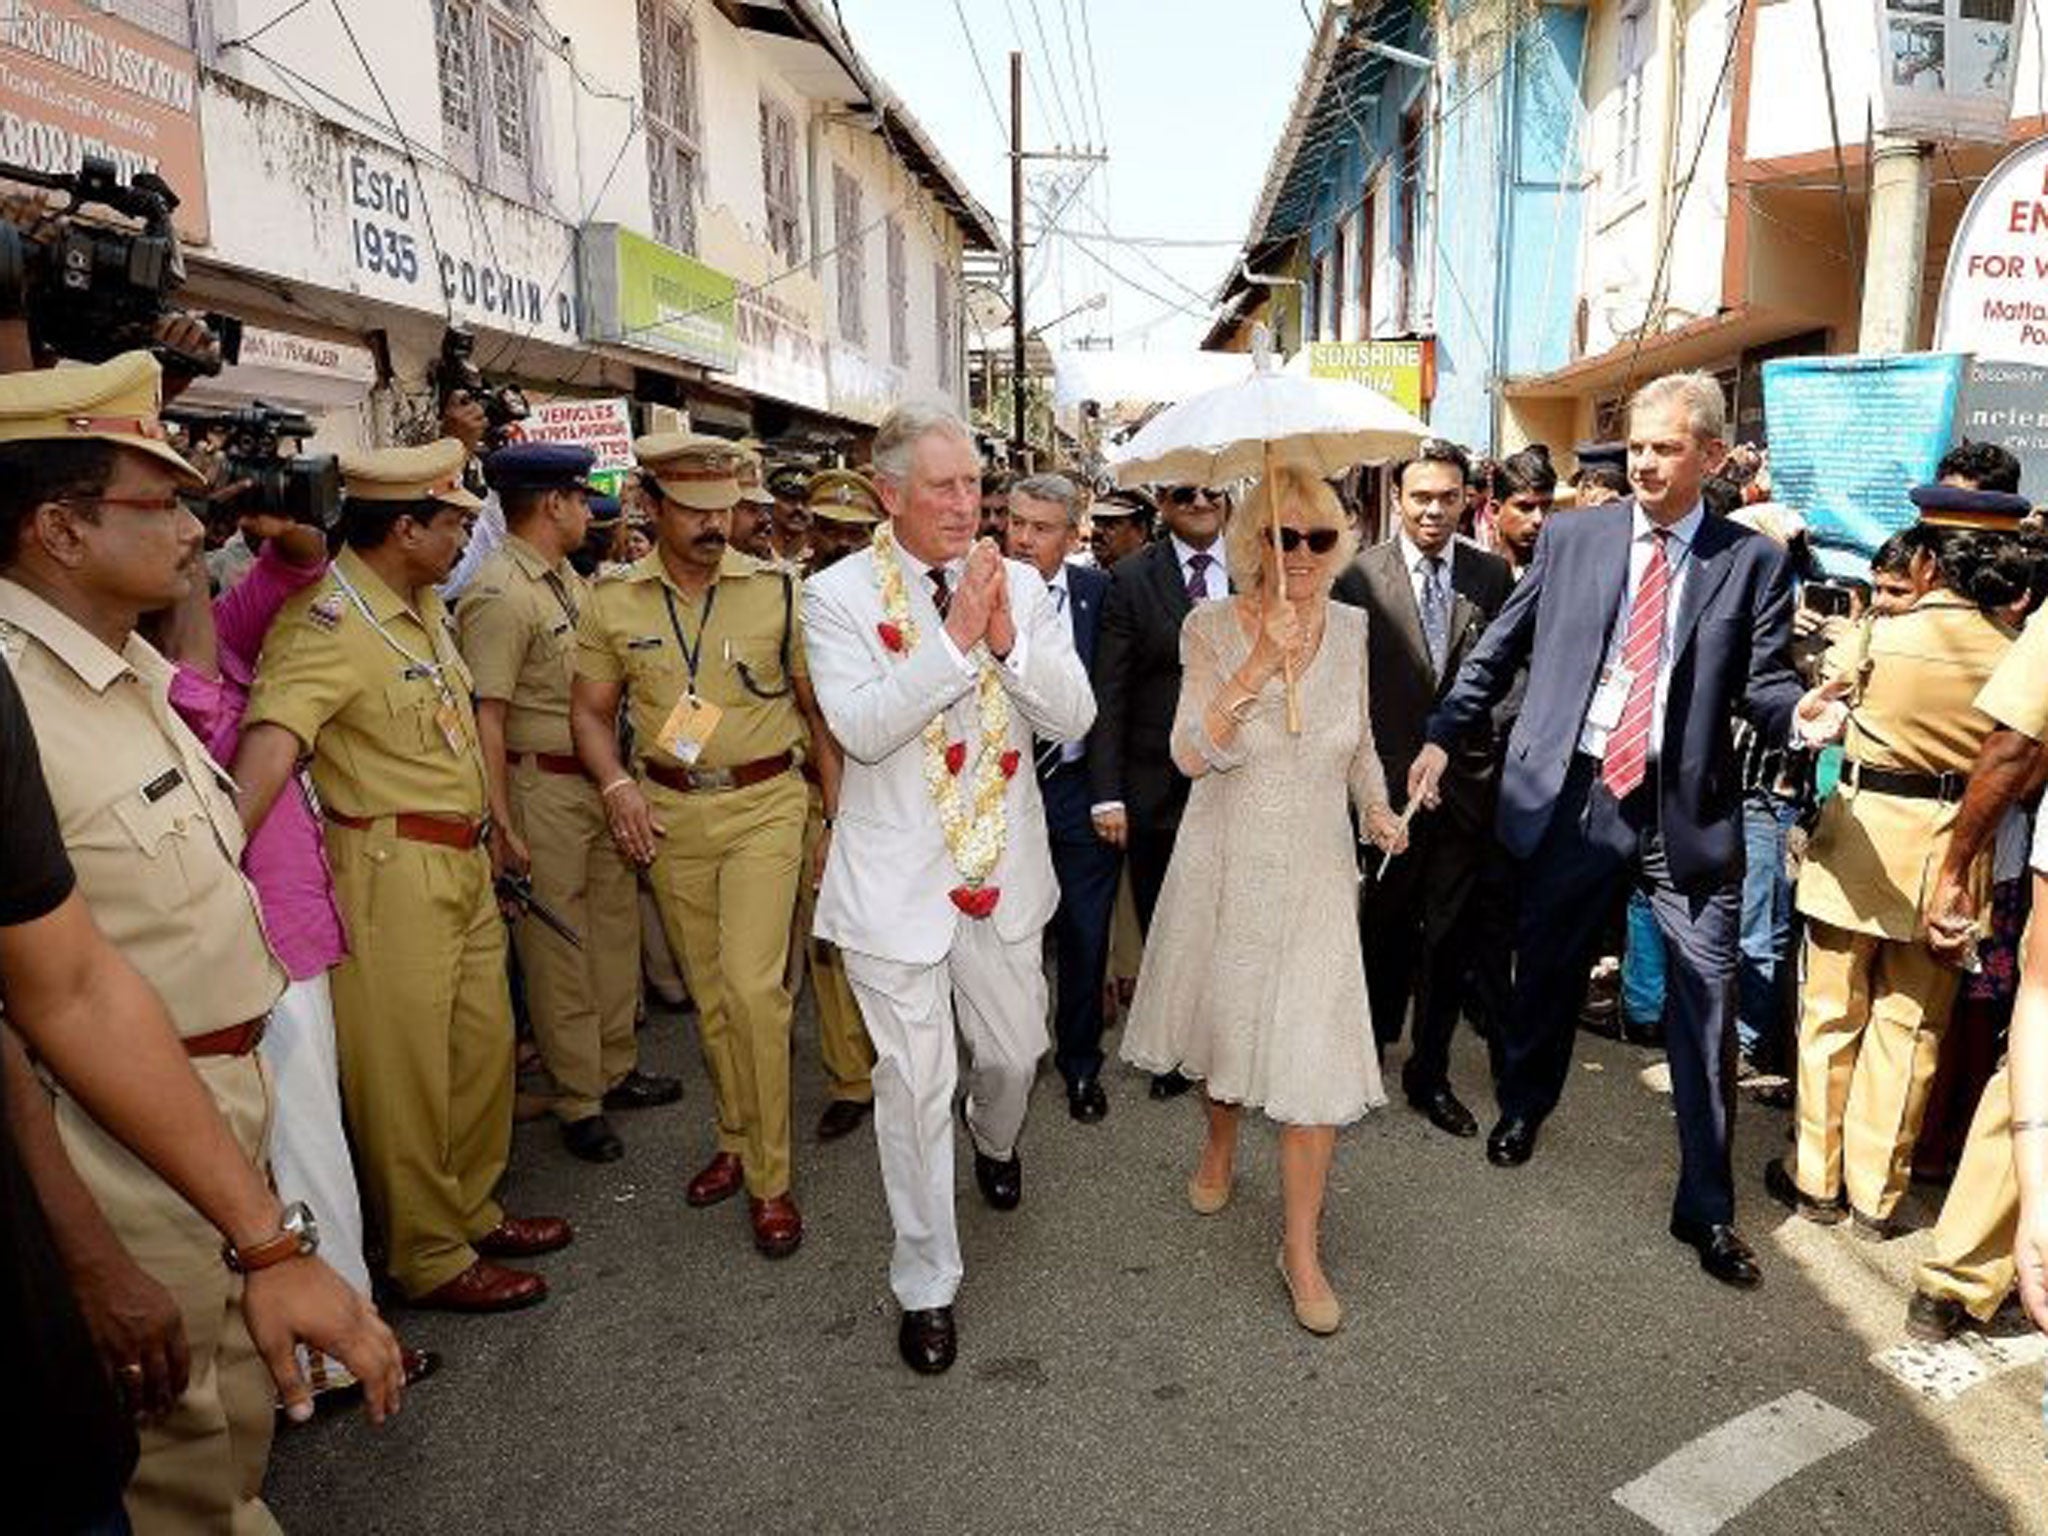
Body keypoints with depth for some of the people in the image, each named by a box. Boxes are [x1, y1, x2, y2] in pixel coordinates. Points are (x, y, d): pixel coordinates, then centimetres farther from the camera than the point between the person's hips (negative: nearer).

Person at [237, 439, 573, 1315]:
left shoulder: (425, 604, 10)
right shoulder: (329, 619, -19)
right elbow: (271, 740, -32)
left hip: (464, 863, 9)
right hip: (392, 872, -9)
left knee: (484, 1046, 19)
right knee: (404, 1073, 5)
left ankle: (470, 1212, 38)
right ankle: (431, 1259, 21)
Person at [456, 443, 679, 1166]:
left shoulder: (569, 578, 11)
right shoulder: (500, 595, -17)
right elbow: (486, 719, -21)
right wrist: (502, 827, -22)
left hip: (599, 777, 9)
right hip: (543, 788, -9)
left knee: (616, 922, 17)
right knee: (557, 946, 4)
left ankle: (617, 1069, 33)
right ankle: (578, 1100, 18)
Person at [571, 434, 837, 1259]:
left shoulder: (777, 590, -4)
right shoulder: (612, 602, 1)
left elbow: (817, 706, 2)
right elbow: (591, 710, 8)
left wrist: (842, 810, -2)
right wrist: (616, 785, -10)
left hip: (765, 804, -3)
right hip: (669, 814, 3)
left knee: (753, 985, -11)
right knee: (708, 991, 14)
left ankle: (769, 1179, 4)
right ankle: (736, 1140, 33)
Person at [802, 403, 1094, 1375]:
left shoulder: (1022, 586, 0)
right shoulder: (838, 594, -8)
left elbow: (1072, 720, -6)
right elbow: (860, 728, -21)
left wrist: (1008, 639, -21)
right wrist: (956, 637, -26)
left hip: (1004, 867, 3)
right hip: (897, 879, -3)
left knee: (1014, 1050, 19)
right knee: (914, 1082, 4)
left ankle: (994, 1139, 57)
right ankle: (926, 1284, 24)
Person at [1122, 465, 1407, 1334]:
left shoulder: (1350, 628, -1)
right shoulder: (1212, 627, -10)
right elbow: (1190, 753, -21)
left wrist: (1376, 806, -5)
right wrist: (1260, 663, -30)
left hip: (1315, 869, 1)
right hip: (1225, 862, -1)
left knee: (1315, 1054, -4)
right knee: (1224, 1017, 18)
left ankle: (1301, 1251, 11)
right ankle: (1219, 1142, 50)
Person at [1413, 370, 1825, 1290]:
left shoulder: (1751, 562, 3)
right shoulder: (1571, 538, 5)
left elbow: (1761, 682, 0)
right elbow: (1500, 648, 9)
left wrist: (1798, 712, -22)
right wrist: (1441, 736, 4)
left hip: (1686, 810, -1)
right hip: (1570, 795, 1)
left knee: (1706, 1003, 1)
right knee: (1544, 972, 15)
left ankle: (1707, 1207, 16)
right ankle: (1522, 1108, 43)